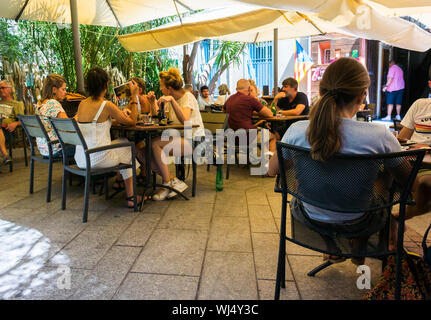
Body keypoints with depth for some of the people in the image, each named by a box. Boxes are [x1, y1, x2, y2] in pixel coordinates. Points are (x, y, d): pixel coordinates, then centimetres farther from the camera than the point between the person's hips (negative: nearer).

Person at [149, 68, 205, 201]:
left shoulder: (187, 97, -10)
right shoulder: (169, 99, 14)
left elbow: (185, 120, -28)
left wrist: (172, 100, -32)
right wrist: (153, 102, 5)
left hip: (194, 141, -8)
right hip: (180, 140, 8)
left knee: (155, 144, -27)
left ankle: (168, 183, -13)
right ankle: (173, 181, -9)